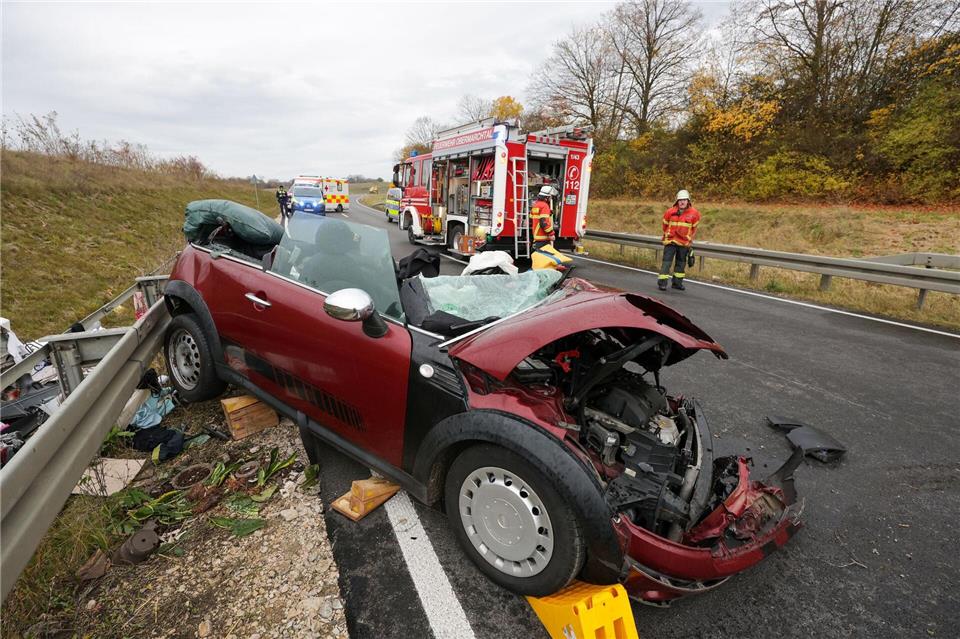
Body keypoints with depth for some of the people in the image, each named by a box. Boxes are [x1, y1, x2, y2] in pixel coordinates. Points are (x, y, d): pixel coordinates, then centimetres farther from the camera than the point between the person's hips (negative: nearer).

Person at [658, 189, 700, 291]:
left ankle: (677, 282, 23)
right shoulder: (670, 212, -8)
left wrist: (690, 239, 17)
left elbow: (694, 227, 13)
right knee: (667, 261, -8)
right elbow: (665, 224, 10)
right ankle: (662, 283, -8)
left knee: (681, 263, 12)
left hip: (684, 243, 3)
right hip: (670, 241, -3)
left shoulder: (694, 213, -3)